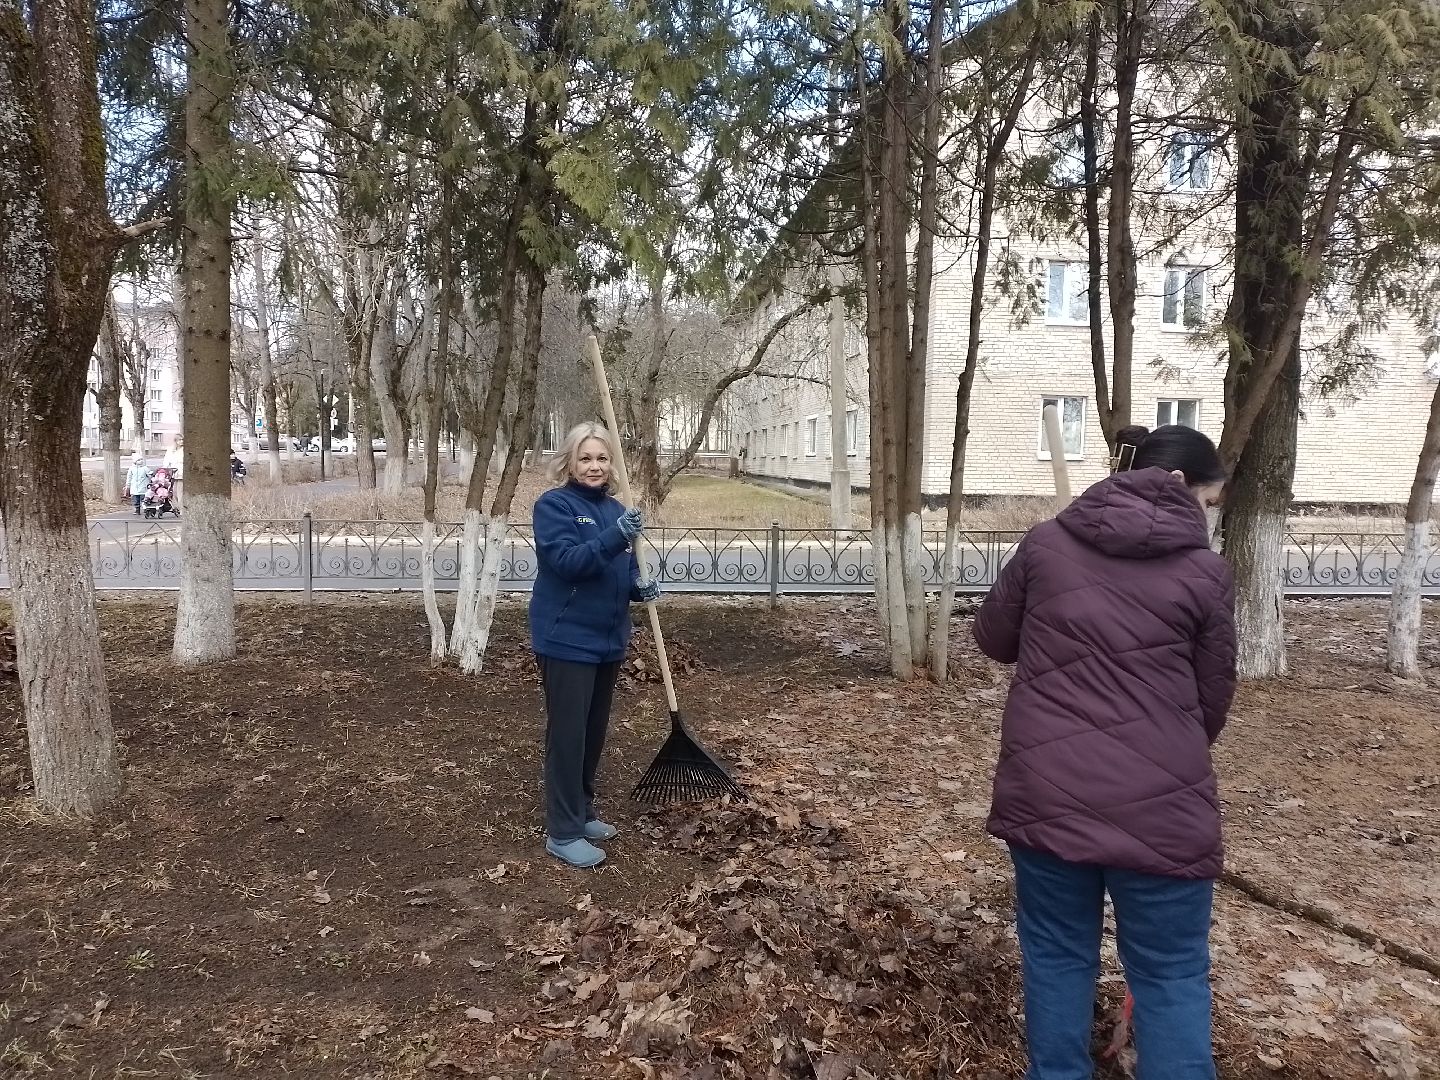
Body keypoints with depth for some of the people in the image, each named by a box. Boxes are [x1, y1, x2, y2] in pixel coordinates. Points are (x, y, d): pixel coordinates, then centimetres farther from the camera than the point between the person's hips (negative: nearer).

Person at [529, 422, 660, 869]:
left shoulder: (614, 508, 10)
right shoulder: (554, 505, -10)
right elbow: (568, 561, -24)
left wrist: (642, 586, -4)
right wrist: (616, 536, -36)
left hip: (608, 638, 7)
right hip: (567, 639, -7)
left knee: (594, 732, 16)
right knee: (567, 735, -1)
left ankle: (581, 812, 32)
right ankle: (562, 832, 9)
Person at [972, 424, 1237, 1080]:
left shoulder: (1046, 542, 3)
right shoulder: (1206, 571, -2)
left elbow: (993, 638, 14)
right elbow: (1212, 702, 8)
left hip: (1043, 792, 2)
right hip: (1158, 804, -2)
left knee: (1056, 954, 18)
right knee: (1172, 972, 13)